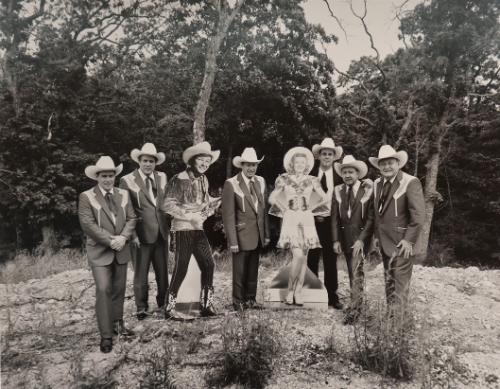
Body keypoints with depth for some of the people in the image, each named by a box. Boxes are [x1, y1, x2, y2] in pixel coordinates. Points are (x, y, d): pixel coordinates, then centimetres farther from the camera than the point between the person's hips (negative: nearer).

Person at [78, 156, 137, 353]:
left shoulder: (123, 194, 9)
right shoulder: (86, 197, -5)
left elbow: (131, 218, 4)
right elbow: (88, 224, -13)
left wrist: (123, 237, -13)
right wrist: (110, 240, -18)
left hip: (121, 250, 5)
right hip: (100, 251, -4)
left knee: (119, 289, 13)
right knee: (103, 290, -11)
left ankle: (117, 323, 31)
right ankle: (106, 335, -4)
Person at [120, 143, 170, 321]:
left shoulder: (162, 177, 9)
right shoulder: (127, 180, -5)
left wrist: (170, 225, 6)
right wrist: (132, 233, -12)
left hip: (162, 233, 4)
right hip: (142, 234, -4)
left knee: (163, 271, 15)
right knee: (141, 274, 5)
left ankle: (163, 303, 31)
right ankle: (141, 307, 20)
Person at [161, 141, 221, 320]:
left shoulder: (203, 179, 11)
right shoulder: (179, 179, -11)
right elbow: (167, 205, -15)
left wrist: (214, 203, 0)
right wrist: (189, 215, -20)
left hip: (199, 229, 7)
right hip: (183, 229, -7)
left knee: (208, 265, 6)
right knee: (181, 268, -5)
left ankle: (206, 305, 19)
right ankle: (169, 308, 9)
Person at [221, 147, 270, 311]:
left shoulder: (261, 181, 8)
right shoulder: (231, 184, -11)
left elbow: (263, 209, 11)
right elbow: (228, 215, -13)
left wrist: (266, 234, 9)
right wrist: (232, 241, -16)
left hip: (258, 235, 6)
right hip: (242, 234, -5)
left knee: (253, 270, 14)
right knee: (240, 271, 5)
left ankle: (251, 299, 27)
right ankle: (238, 302, 20)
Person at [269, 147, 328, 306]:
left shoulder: (311, 180, 8)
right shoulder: (284, 179, 3)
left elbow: (325, 198, 11)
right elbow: (272, 198, 1)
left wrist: (311, 208, 7)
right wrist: (284, 209, 2)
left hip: (307, 219, 3)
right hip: (290, 219, -3)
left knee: (304, 256, 1)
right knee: (298, 255, -15)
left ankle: (298, 292, 10)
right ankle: (290, 290, 0)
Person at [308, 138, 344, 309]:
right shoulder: (310, 174, 3)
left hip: (330, 222, -1)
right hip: (312, 221, 1)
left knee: (330, 260, 6)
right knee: (312, 260, 7)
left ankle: (332, 297, 16)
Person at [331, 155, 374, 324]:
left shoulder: (367, 190, -7)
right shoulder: (338, 191, 5)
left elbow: (371, 218, -10)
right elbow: (334, 217, 3)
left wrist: (361, 239, -16)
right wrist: (336, 240, -5)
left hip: (361, 235, -4)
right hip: (344, 235, 4)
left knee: (356, 270, -12)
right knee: (352, 271, 12)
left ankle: (354, 309, -9)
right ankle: (357, 300, 25)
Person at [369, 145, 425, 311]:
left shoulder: (411, 182, -13)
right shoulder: (377, 184, 8)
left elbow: (418, 214, -17)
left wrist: (409, 240, -18)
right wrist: (376, 235, 10)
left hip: (401, 241, -7)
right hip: (384, 241, 7)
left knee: (400, 280, -4)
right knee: (389, 279, 15)